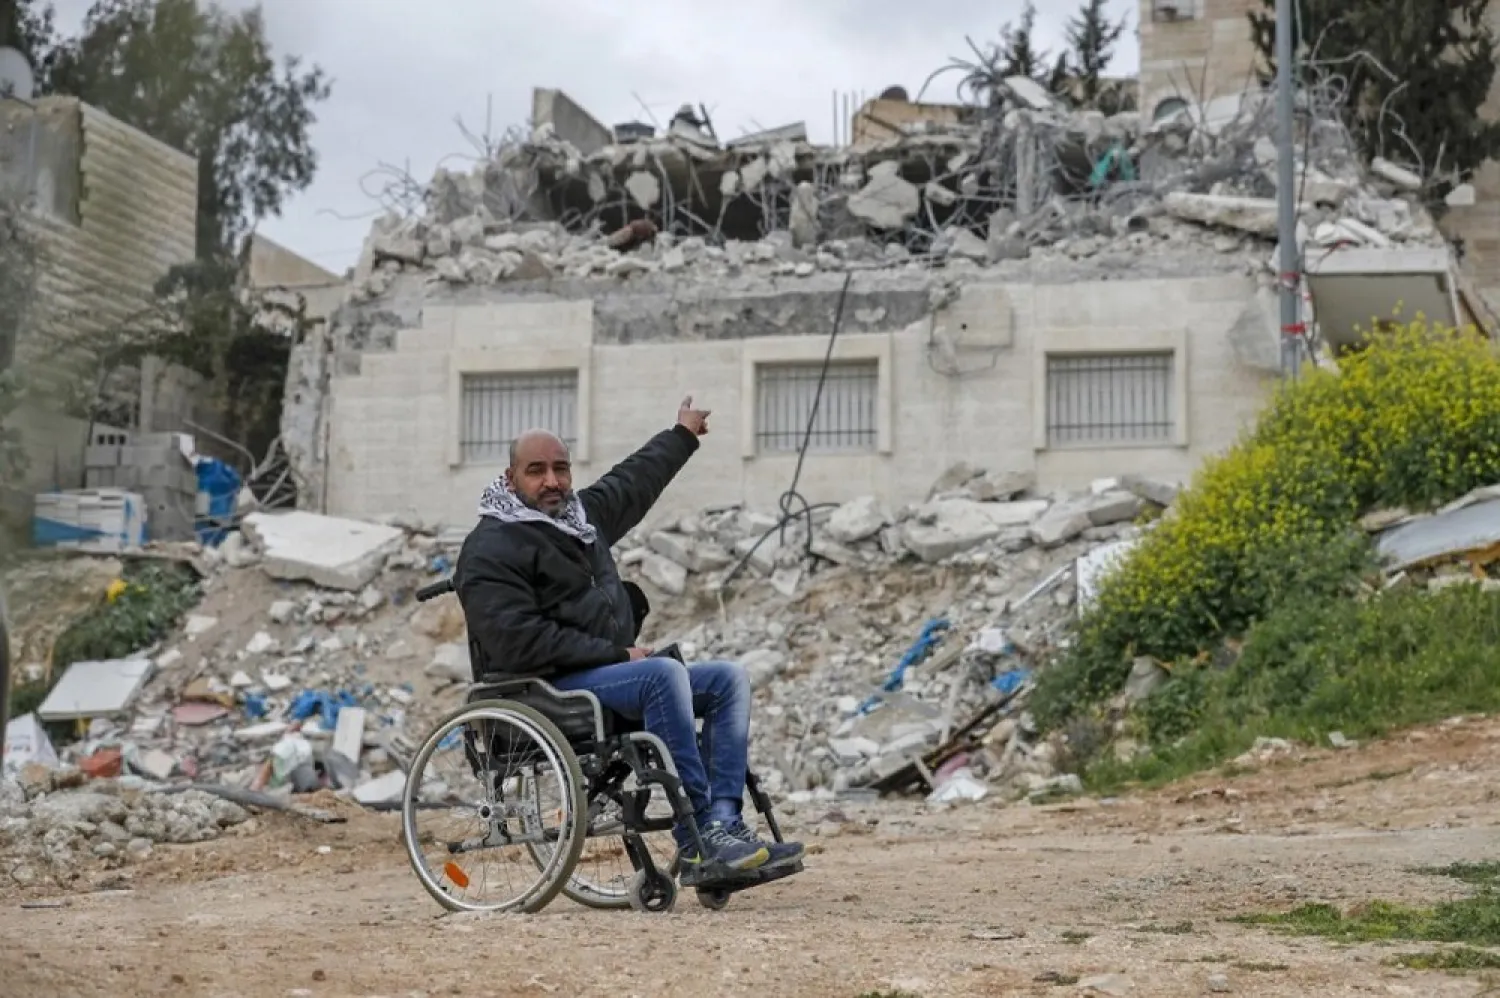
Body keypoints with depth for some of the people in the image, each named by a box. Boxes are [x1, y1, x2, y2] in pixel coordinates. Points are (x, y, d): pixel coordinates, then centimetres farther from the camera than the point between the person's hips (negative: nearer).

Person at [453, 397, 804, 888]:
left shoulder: (581, 514, 18)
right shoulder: (490, 548, -9)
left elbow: (632, 482, 38)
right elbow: (519, 642, -20)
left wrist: (683, 435, 50)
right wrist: (616, 653, -17)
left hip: (611, 670, 9)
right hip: (552, 690, -9)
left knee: (728, 679, -3)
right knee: (665, 672, -32)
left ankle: (724, 825, -18)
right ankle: (696, 840, -33)